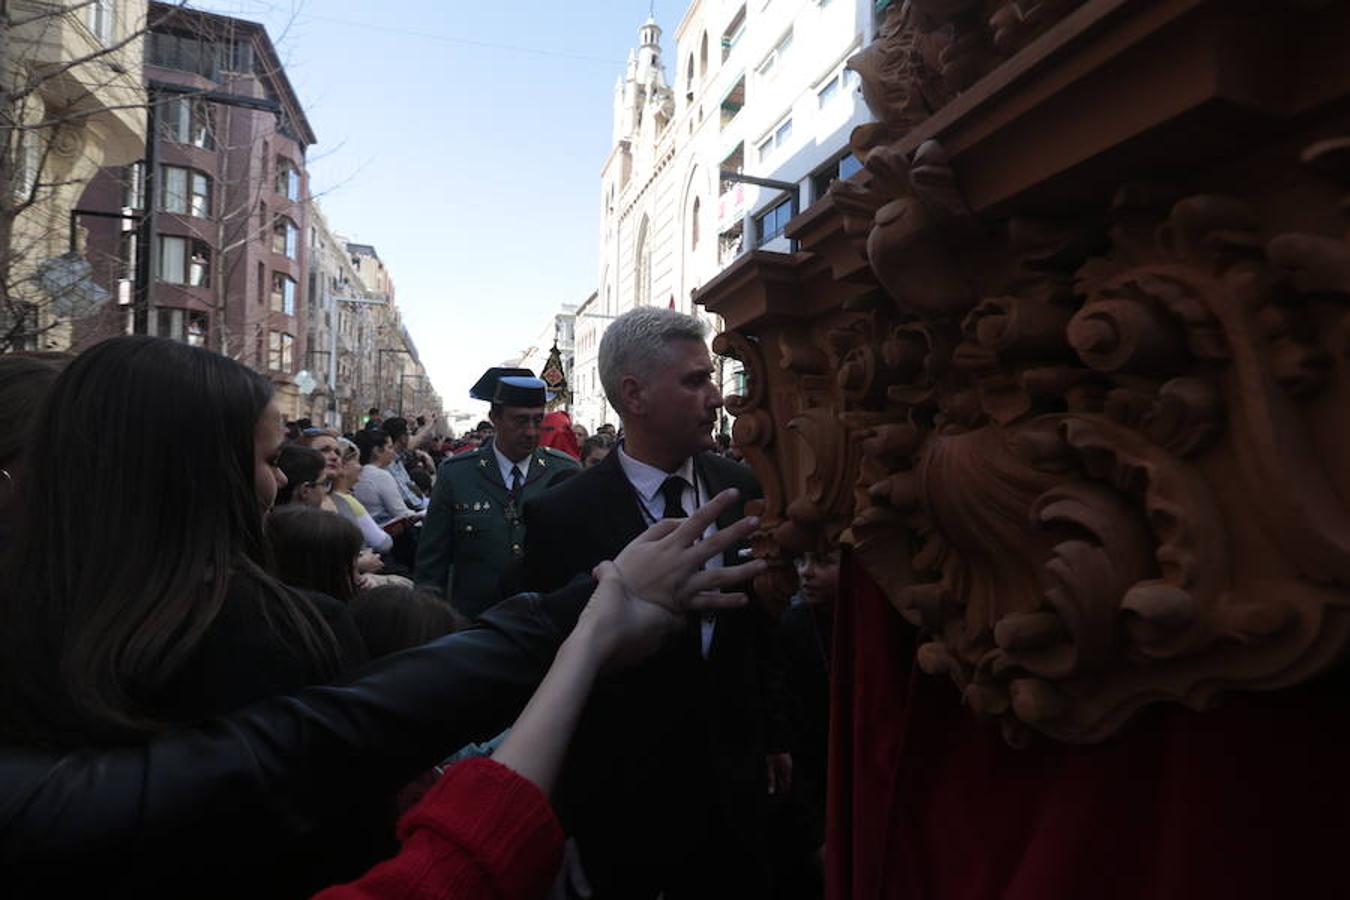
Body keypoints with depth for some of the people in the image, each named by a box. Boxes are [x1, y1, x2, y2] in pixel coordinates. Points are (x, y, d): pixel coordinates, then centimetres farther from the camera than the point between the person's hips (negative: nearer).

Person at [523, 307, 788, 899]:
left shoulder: (739, 488, -4)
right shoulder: (560, 517, -17)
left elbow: (759, 626, 6)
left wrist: (774, 736, 13)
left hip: (734, 778, 4)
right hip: (624, 792, -3)